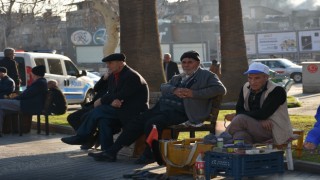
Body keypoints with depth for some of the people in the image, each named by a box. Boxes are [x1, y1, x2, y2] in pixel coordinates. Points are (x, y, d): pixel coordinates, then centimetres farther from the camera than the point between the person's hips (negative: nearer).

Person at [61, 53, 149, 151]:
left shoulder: (132, 76, -15)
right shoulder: (112, 77, 12)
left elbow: (122, 96, -18)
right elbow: (110, 94, 7)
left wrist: (101, 101, -11)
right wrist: (113, 101, -19)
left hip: (134, 112, -8)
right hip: (121, 109, 8)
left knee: (98, 111, -19)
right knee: (103, 120, -22)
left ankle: (81, 137, -5)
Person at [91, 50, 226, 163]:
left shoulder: (206, 76, 9)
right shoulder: (178, 78, 29)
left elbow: (220, 89, -5)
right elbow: (163, 86, 17)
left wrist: (193, 93, -12)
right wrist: (174, 90, -7)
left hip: (180, 112, -7)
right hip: (162, 106, 7)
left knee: (152, 123, -29)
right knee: (136, 122, -8)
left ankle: (149, 155, -12)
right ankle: (111, 152, -5)